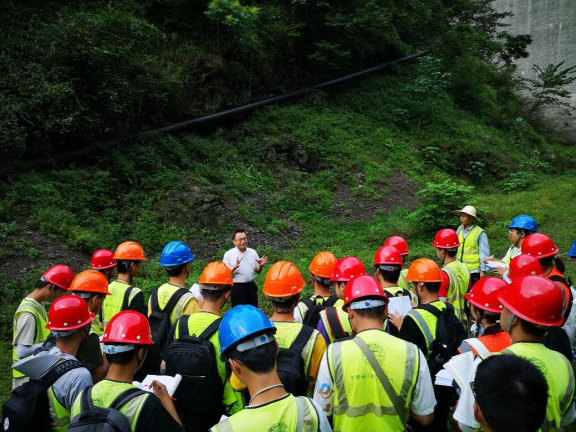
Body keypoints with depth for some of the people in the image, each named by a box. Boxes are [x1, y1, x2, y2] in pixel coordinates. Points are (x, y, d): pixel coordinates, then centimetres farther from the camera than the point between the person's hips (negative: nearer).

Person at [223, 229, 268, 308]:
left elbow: (258, 271, 10)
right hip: (237, 288, -3)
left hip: (251, 287, 3)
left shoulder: (253, 252, 3)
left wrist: (260, 265, -12)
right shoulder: (228, 254, -7)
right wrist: (234, 267, -25)